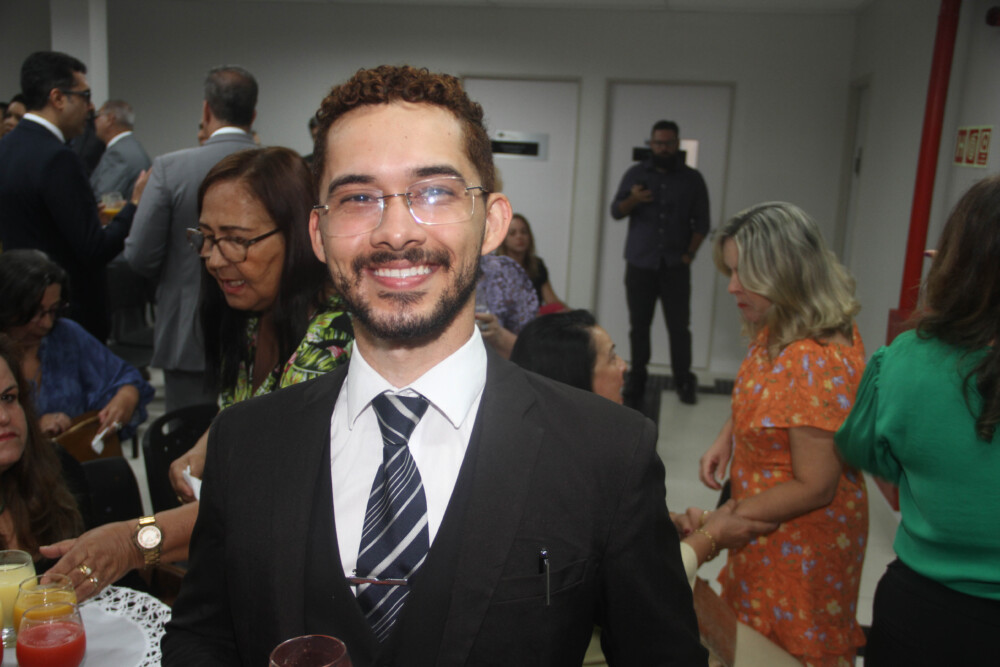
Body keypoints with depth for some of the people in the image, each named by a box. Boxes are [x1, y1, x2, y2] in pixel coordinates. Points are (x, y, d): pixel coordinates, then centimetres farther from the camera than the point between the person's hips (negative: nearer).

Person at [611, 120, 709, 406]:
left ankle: (684, 382, 11)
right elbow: (615, 211, 6)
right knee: (639, 325, 5)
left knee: (679, 326, -1)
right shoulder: (636, 174, 9)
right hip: (639, 264, 1)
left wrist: (689, 253, -5)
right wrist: (633, 200, -15)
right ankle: (636, 381, 15)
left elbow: (701, 222, 7)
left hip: (675, 267, -1)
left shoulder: (692, 179, 8)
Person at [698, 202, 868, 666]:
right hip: (766, 534, 8)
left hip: (799, 543, -8)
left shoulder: (818, 361, -31)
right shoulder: (777, 331, -3)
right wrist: (726, 439, -2)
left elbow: (814, 488, -25)